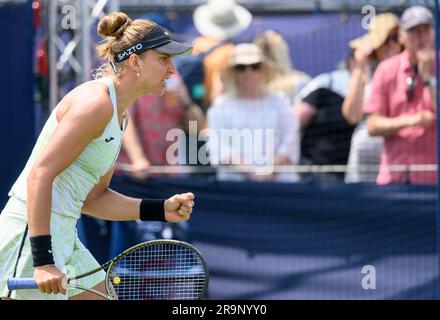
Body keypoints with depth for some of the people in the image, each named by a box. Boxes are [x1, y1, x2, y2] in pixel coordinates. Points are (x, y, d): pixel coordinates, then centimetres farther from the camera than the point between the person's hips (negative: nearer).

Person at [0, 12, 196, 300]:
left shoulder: (117, 114, 15)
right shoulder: (96, 101, -15)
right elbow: (39, 175, -22)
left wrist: (162, 209, 7)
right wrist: (43, 259, -27)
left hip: (64, 239, 10)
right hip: (31, 236, -10)